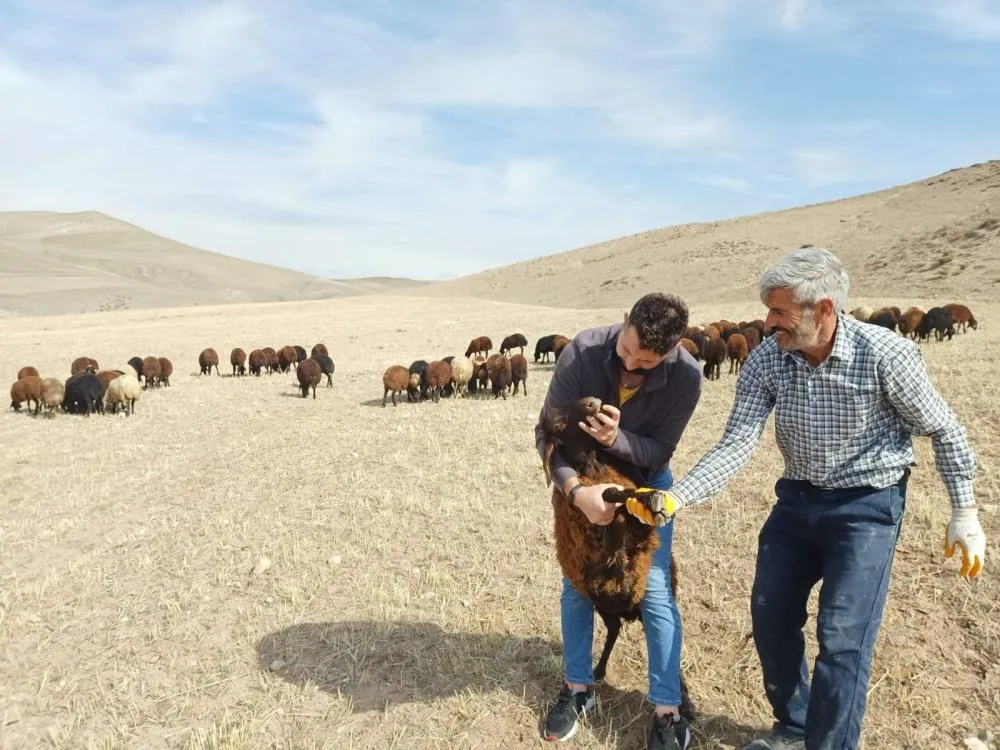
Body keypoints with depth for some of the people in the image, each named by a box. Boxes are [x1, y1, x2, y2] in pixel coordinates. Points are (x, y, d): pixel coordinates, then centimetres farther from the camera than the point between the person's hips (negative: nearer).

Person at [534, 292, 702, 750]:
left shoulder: (686, 376, -29)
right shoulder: (583, 350, -31)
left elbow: (659, 451, -21)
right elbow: (547, 431, -26)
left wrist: (617, 438, -42)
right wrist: (578, 491, -40)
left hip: (646, 481, -1)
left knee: (655, 590, -4)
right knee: (576, 584, 8)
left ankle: (667, 713, 10)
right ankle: (577, 689, 27)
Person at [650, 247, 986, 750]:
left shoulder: (886, 353, -23)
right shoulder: (765, 360, -14)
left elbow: (942, 430, -7)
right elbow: (736, 445, -16)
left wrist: (965, 514, -3)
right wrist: (676, 498, -29)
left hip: (867, 505, -4)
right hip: (797, 499, 5)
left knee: (842, 640, -7)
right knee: (770, 619, 13)